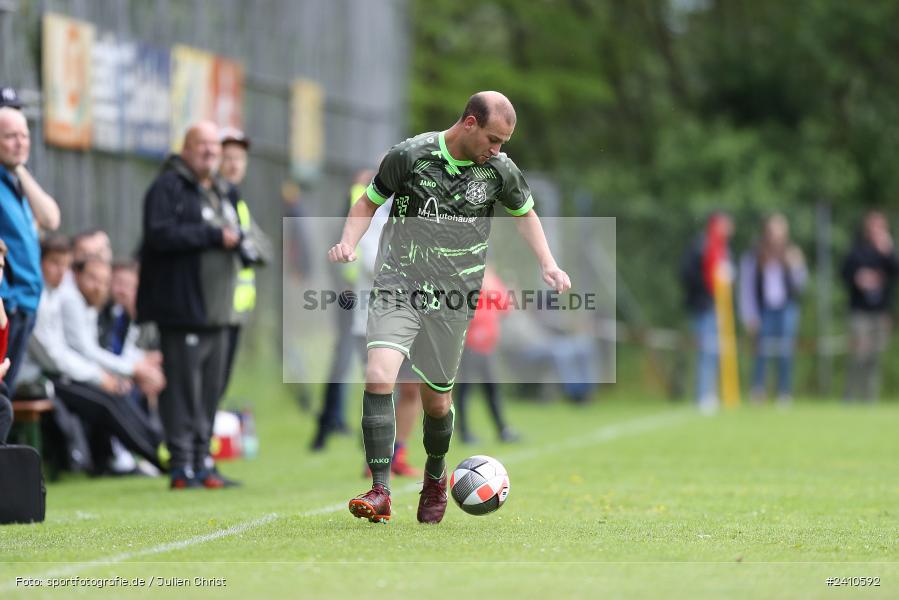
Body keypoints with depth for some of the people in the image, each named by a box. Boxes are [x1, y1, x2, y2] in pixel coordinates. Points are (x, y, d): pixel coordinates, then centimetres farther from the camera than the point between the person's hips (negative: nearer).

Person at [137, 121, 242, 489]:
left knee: (210, 388, 8)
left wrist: (237, 240, 2)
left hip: (216, 310, 8)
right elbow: (161, 233, -18)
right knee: (183, 387, -9)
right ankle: (182, 466, -7)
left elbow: (234, 235, 27)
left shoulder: (220, 192, 23)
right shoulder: (168, 186, -5)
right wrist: (213, 235, -16)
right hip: (183, 308, -8)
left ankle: (202, 462, 13)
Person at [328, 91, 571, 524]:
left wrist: (548, 264, 8)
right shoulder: (410, 155, -7)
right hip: (398, 285, -2)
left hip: (452, 298, 2)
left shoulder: (500, 171, 0)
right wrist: (347, 243, -9)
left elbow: (524, 212, 20)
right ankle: (380, 494, -20)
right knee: (379, 375, -22)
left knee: (436, 401, 7)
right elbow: (370, 202, 8)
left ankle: (435, 478, 39)